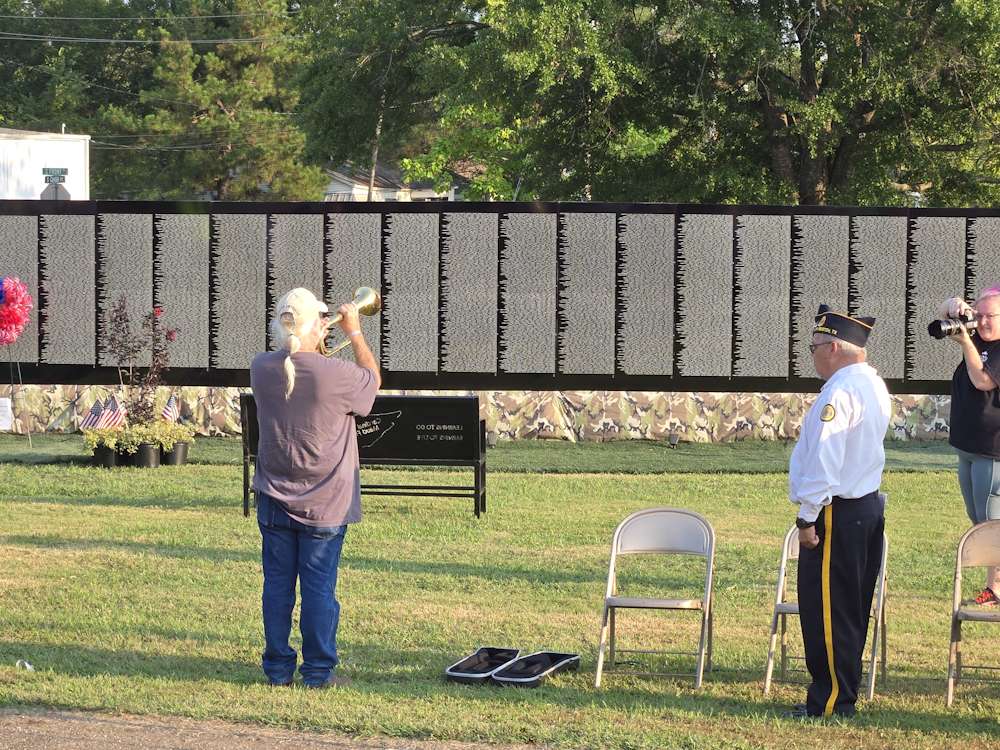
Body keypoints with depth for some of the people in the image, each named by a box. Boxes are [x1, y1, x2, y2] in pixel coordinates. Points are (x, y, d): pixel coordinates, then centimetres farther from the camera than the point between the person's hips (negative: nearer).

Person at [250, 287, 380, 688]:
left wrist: (317, 338, 21)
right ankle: (318, 670, 10)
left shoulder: (261, 368, -6)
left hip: (274, 502, 4)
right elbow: (373, 380, 4)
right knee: (319, 587, 4)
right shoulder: (336, 375, -19)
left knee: (277, 584, 10)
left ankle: (278, 667, 16)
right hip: (324, 504, -4)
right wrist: (354, 332, 11)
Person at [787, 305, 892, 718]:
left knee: (826, 610, -2)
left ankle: (831, 700, 3)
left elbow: (823, 462, -22)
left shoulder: (839, 392, -20)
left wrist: (808, 517, -18)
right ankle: (841, 694, 23)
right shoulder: (873, 385, 12)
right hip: (869, 505, 10)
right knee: (850, 610, 15)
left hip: (837, 513, -10)